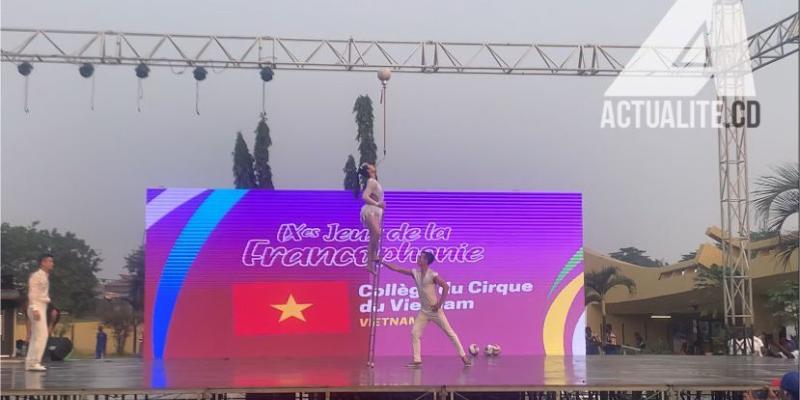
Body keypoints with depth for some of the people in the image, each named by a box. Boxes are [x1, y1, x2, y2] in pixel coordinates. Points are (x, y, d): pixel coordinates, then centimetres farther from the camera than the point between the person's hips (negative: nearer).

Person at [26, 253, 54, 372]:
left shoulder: (45, 277, 18)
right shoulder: (36, 275, -8)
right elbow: (32, 293, -15)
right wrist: (35, 309, -24)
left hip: (42, 307, 10)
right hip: (37, 307, -10)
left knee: (35, 337, 9)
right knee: (41, 335, -14)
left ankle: (30, 362, 12)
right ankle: (34, 363, -13)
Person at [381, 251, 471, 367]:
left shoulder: (433, 275, -17)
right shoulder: (415, 273, 1)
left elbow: (446, 287, -19)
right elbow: (397, 269, 2)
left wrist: (439, 303, -20)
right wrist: (382, 262, -3)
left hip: (435, 310, -6)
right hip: (423, 311, 6)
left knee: (449, 332, 0)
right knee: (414, 333, -2)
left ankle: (463, 356, 7)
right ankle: (417, 360, 4)